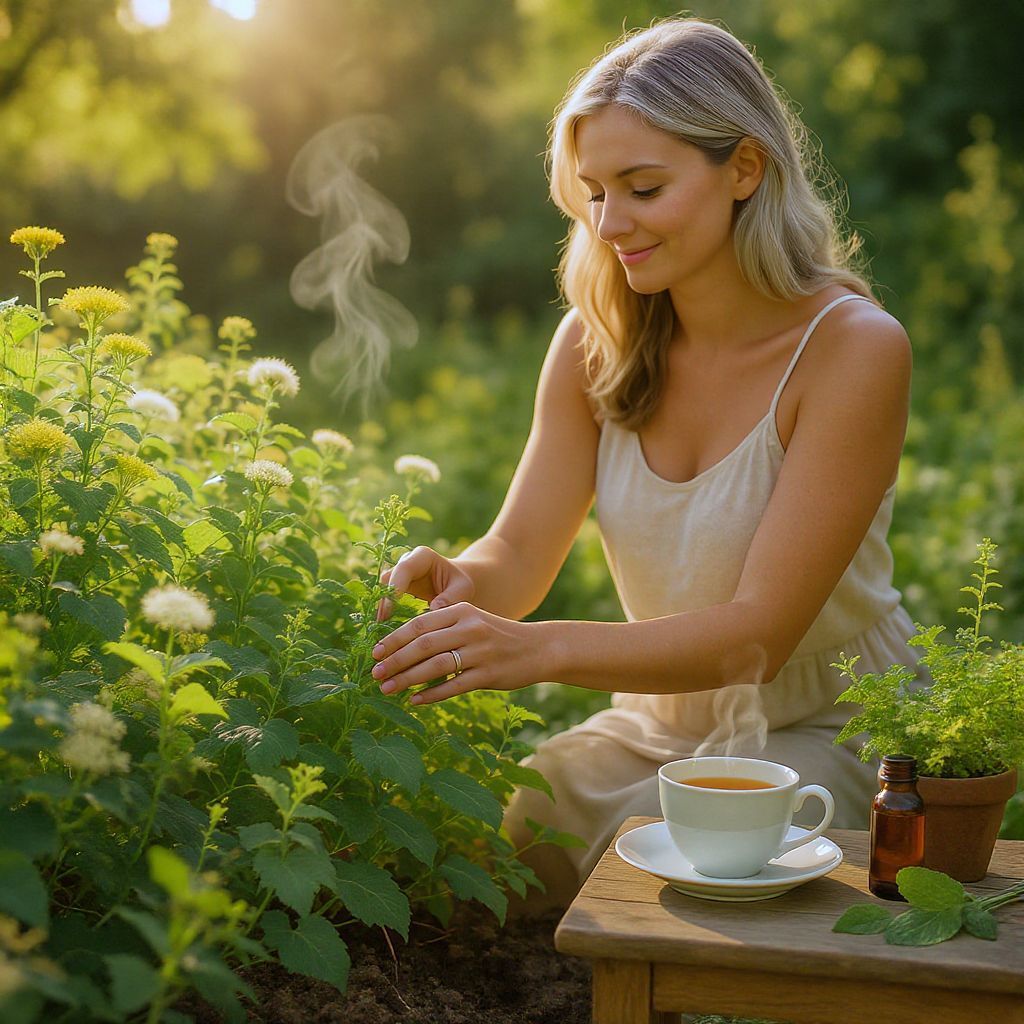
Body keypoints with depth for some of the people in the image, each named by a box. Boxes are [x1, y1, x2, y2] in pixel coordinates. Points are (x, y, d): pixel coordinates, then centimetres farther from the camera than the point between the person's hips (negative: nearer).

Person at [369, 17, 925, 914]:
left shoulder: (853, 348, -20)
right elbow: (520, 553, -6)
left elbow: (759, 631, -25)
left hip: (835, 734, -4)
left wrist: (543, 650, -39)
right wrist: (459, 586, -31)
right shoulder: (595, 343, -4)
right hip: (660, 722, 4)